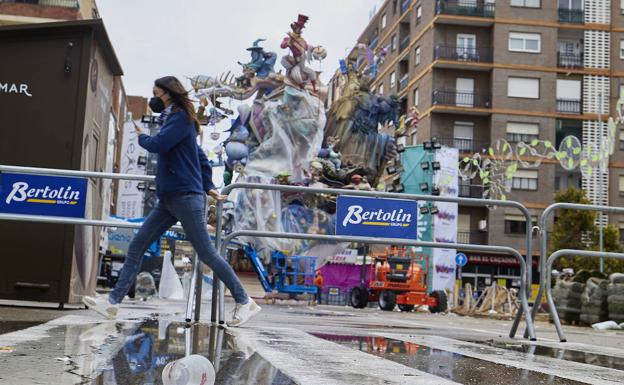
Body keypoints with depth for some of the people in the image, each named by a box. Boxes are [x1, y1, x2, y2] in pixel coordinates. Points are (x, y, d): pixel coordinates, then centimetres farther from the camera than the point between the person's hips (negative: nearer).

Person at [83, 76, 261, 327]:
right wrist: (208, 186, 21)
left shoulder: (181, 118, -7)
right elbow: (201, 158, 25)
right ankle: (113, 301, 4)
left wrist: (141, 137, 1)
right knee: (136, 246, 3)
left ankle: (244, 302, 4)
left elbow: (158, 145, -21)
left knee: (206, 253, -6)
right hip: (169, 199, 10)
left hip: (186, 196, -10)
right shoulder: (174, 120, 22)